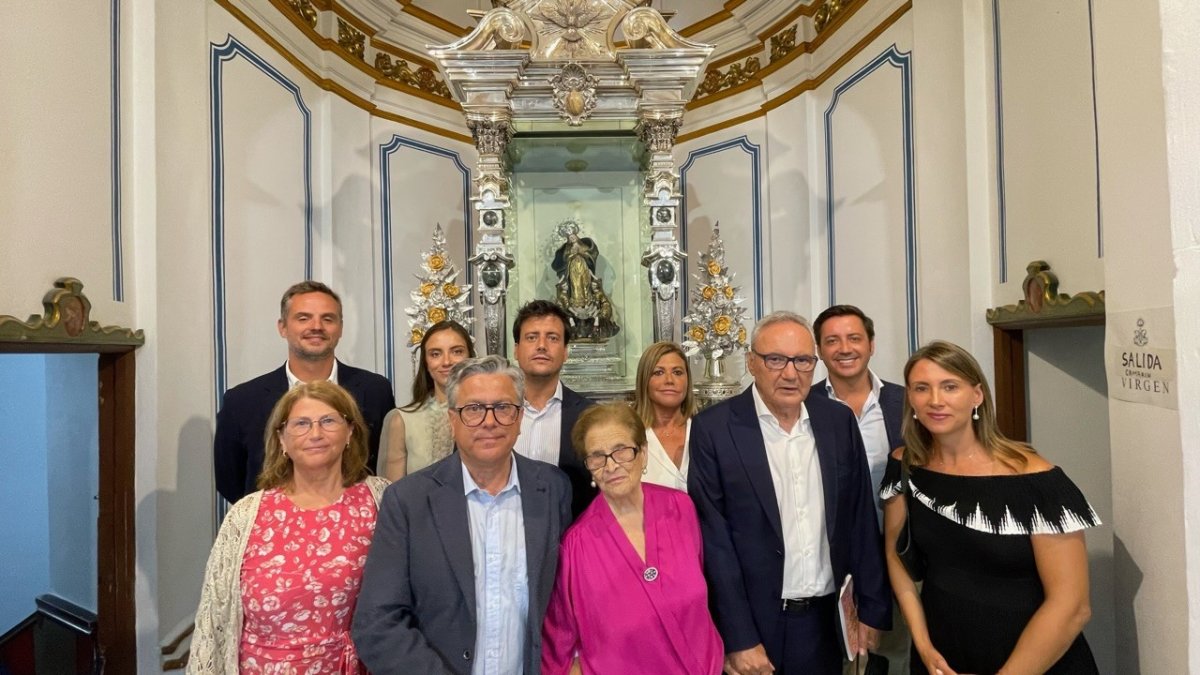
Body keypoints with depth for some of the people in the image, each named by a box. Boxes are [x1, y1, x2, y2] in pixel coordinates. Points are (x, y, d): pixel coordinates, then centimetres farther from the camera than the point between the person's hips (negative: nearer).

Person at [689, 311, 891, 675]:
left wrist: (872, 609, 6)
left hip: (828, 620, 4)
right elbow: (713, 538, -13)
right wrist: (739, 639, -13)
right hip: (753, 622, -3)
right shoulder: (714, 428, -13)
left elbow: (861, 518, 5)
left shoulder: (839, 420, 0)